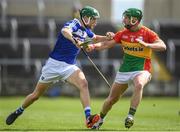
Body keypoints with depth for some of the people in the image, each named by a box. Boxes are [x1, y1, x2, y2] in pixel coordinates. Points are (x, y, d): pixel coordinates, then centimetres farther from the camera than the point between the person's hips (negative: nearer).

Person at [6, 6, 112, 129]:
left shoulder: (86, 30, 7)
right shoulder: (74, 24, -17)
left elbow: (95, 38, 31)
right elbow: (65, 31, -42)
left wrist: (107, 37, 13)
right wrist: (75, 41, -61)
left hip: (70, 66, 5)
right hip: (54, 64, -5)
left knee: (83, 84, -25)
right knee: (36, 95, 7)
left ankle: (88, 118, -34)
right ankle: (18, 112, 34)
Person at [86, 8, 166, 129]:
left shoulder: (147, 33, -9)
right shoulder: (123, 33, 5)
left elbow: (162, 46, -20)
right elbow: (107, 44, 7)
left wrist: (146, 45, -36)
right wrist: (94, 46, -12)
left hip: (141, 70, -4)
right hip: (124, 71, 4)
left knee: (139, 85, -38)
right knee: (112, 99, 8)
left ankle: (131, 116, -36)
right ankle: (100, 119, 34)